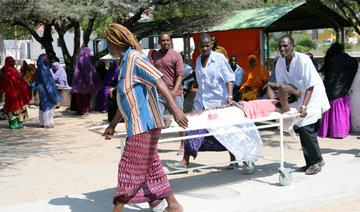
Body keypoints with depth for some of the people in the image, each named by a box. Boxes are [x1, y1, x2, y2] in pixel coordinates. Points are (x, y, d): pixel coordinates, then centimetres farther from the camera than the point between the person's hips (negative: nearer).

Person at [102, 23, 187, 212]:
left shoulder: (135, 59, -13)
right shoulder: (126, 62, 18)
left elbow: (159, 82, -25)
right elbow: (126, 99, 25)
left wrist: (175, 109, -37)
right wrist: (113, 125, 30)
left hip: (143, 126, -10)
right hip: (138, 125, 10)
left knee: (129, 168, -2)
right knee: (151, 167, 14)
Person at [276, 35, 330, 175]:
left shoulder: (303, 60, -24)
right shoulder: (280, 63, -4)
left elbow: (310, 86, -24)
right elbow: (281, 85, 5)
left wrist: (304, 106, -31)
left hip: (313, 97, -7)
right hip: (297, 99, 7)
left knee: (306, 128, -16)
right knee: (302, 129, 6)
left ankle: (317, 161, -2)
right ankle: (310, 163, 16)